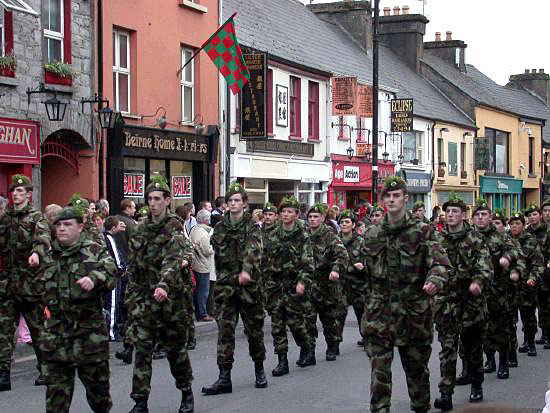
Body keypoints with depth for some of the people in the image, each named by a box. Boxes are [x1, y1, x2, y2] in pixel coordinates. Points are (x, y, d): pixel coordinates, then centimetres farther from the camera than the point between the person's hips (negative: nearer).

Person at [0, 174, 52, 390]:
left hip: (31, 282, -4)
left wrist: (37, 253, -43)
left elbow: (44, 237, -22)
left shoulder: (37, 217, -3)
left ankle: (45, 370, 20)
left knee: (38, 328, 7)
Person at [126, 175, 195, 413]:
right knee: (142, 349, -2)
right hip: (144, 298, 4)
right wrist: (132, 295, 13)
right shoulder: (141, 229, 10)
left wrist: (163, 285, -42)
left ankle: (187, 393, 29)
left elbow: (172, 260, -26)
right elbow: (133, 265, 16)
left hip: (170, 297, -4)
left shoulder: (174, 228, -9)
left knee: (175, 349, 9)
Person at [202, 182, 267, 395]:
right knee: (225, 331, -4)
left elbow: (253, 250, -23)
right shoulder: (219, 228, 9)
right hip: (225, 287, 3)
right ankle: (224, 378, -4)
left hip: (248, 284, -3)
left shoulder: (252, 227, -4)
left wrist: (246, 270, -40)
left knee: (254, 329, 8)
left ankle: (259, 370, 27)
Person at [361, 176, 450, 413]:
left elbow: (441, 262, -15)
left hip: (413, 311, -2)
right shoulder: (373, 235, 8)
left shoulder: (421, 232, -3)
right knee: (379, 368, -5)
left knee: (416, 365, 12)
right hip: (380, 312, 2)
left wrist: (435, 280, -32)